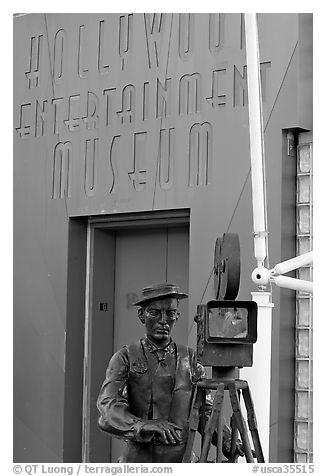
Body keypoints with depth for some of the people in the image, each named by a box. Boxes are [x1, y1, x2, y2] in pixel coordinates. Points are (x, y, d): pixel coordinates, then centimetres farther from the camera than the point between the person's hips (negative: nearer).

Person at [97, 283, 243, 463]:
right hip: (139, 458, -2)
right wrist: (142, 425, -30)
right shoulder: (126, 357, 3)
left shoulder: (189, 358, 11)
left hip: (183, 458, 3)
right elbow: (108, 404, -12)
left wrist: (226, 439, -3)